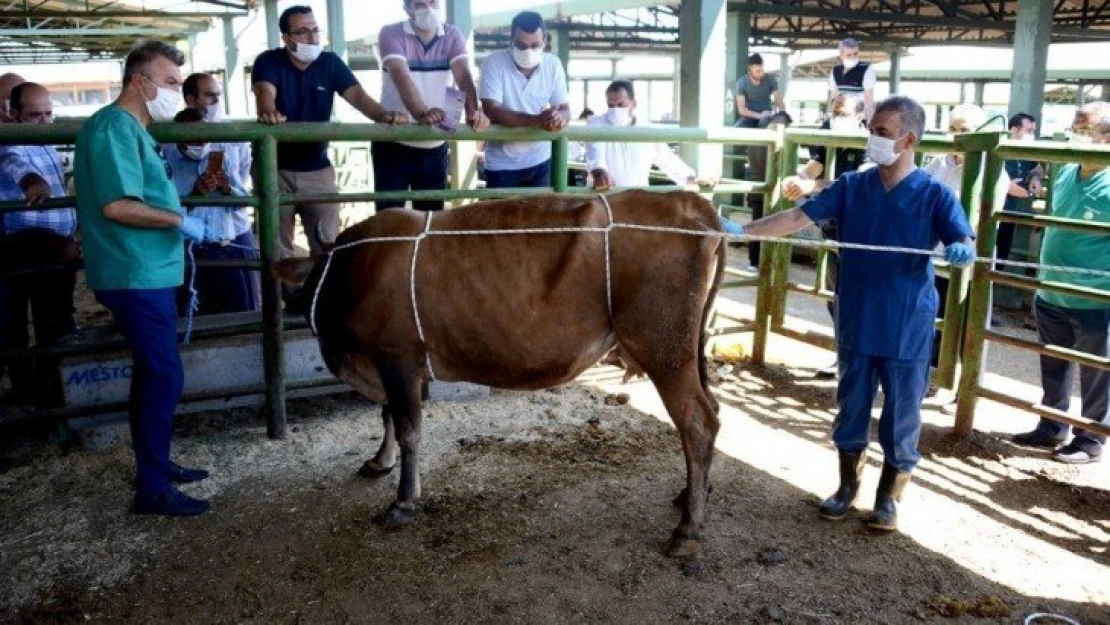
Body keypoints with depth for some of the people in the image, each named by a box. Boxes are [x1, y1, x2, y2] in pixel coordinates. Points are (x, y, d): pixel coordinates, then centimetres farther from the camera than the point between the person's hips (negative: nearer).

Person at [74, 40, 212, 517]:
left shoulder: (131, 128, 17)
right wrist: (180, 221, -16)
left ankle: (155, 464, 29)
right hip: (136, 275, -10)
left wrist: (176, 218, 13)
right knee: (164, 377, -7)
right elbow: (117, 206, -24)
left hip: (148, 272, 10)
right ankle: (152, 489, 2)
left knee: (153, 373, 17)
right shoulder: (114, 127, -15)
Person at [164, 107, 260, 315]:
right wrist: (195, 193, -24)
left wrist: (228, 190, -17)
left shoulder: (228, 151, -1)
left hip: (235, 243, 2)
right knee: (196, 315, 0)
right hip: (191, 249, -2)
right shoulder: (165, 158, -7)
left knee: (244, 312, 6)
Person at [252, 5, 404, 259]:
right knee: (276, 246, 8)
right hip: (274, 169, -2)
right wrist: (268, 113, -51)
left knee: (328, 244, 5)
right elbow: (265, 92, -26)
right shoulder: (268, 62, -6)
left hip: (317, 169, 2)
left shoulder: (330, 62, 0)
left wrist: (384, 115, -33)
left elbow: (358, 95, -12)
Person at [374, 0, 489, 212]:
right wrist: (421, 113, -44)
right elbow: (401, 77, -25)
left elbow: (463, 75, -15)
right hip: (392, 145, -2)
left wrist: (473, 112, -35)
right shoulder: (391, 34, -9)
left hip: (435, 148, 3)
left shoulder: (452, 35, 1)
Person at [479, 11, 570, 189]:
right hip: (502, 165, -3)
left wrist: (559, 117, -29)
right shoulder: (494, 63, -14)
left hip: (540, 162, 3)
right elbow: (492, 111, -23)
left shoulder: (553, 64, -3)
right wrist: (536, 120, -35)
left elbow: (565, 109, -3)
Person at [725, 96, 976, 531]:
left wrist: (962, 250, -41)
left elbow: (964, 243, -16)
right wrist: (744, 230, -16)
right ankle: (847, 485, 34)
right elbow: (799, 217, -5)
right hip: (855, 324, 3)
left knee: (901, 415, 9)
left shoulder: (935, 195, -7)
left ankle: (889, 497, 28)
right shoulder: (851, 187, 0)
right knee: (851, 408, 15)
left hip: (908, 331, -3)